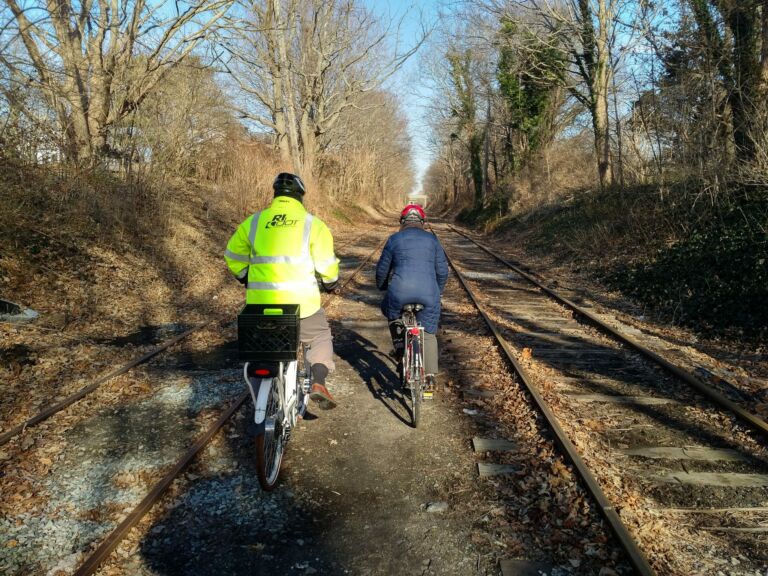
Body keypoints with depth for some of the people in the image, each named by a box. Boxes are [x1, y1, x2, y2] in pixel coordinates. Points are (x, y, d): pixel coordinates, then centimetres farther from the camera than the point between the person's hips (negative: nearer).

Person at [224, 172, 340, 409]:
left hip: (262, 301, 3)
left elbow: (232, 255, 16)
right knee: (320, 337, 20)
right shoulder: (312, 223, -1)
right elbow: (326, 263, -4)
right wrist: (330, 282, 16)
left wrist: (246, 278, 32)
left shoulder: (254, 221, 9)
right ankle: (319, 382, -1)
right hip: (301, 301, -2)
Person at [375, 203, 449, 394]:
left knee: (392, 313, 31)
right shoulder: (432, 239, 15)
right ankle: (430, 378, 12)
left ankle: (400, 349, 17)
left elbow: (382, 268, 15)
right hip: (428, 293, 1)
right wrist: (438, 291, 32)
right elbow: (442, 270, 15)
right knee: (429, 334, 14)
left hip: (400, 290, -1)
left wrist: (382, 287, 35)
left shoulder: (394, 239, 11)